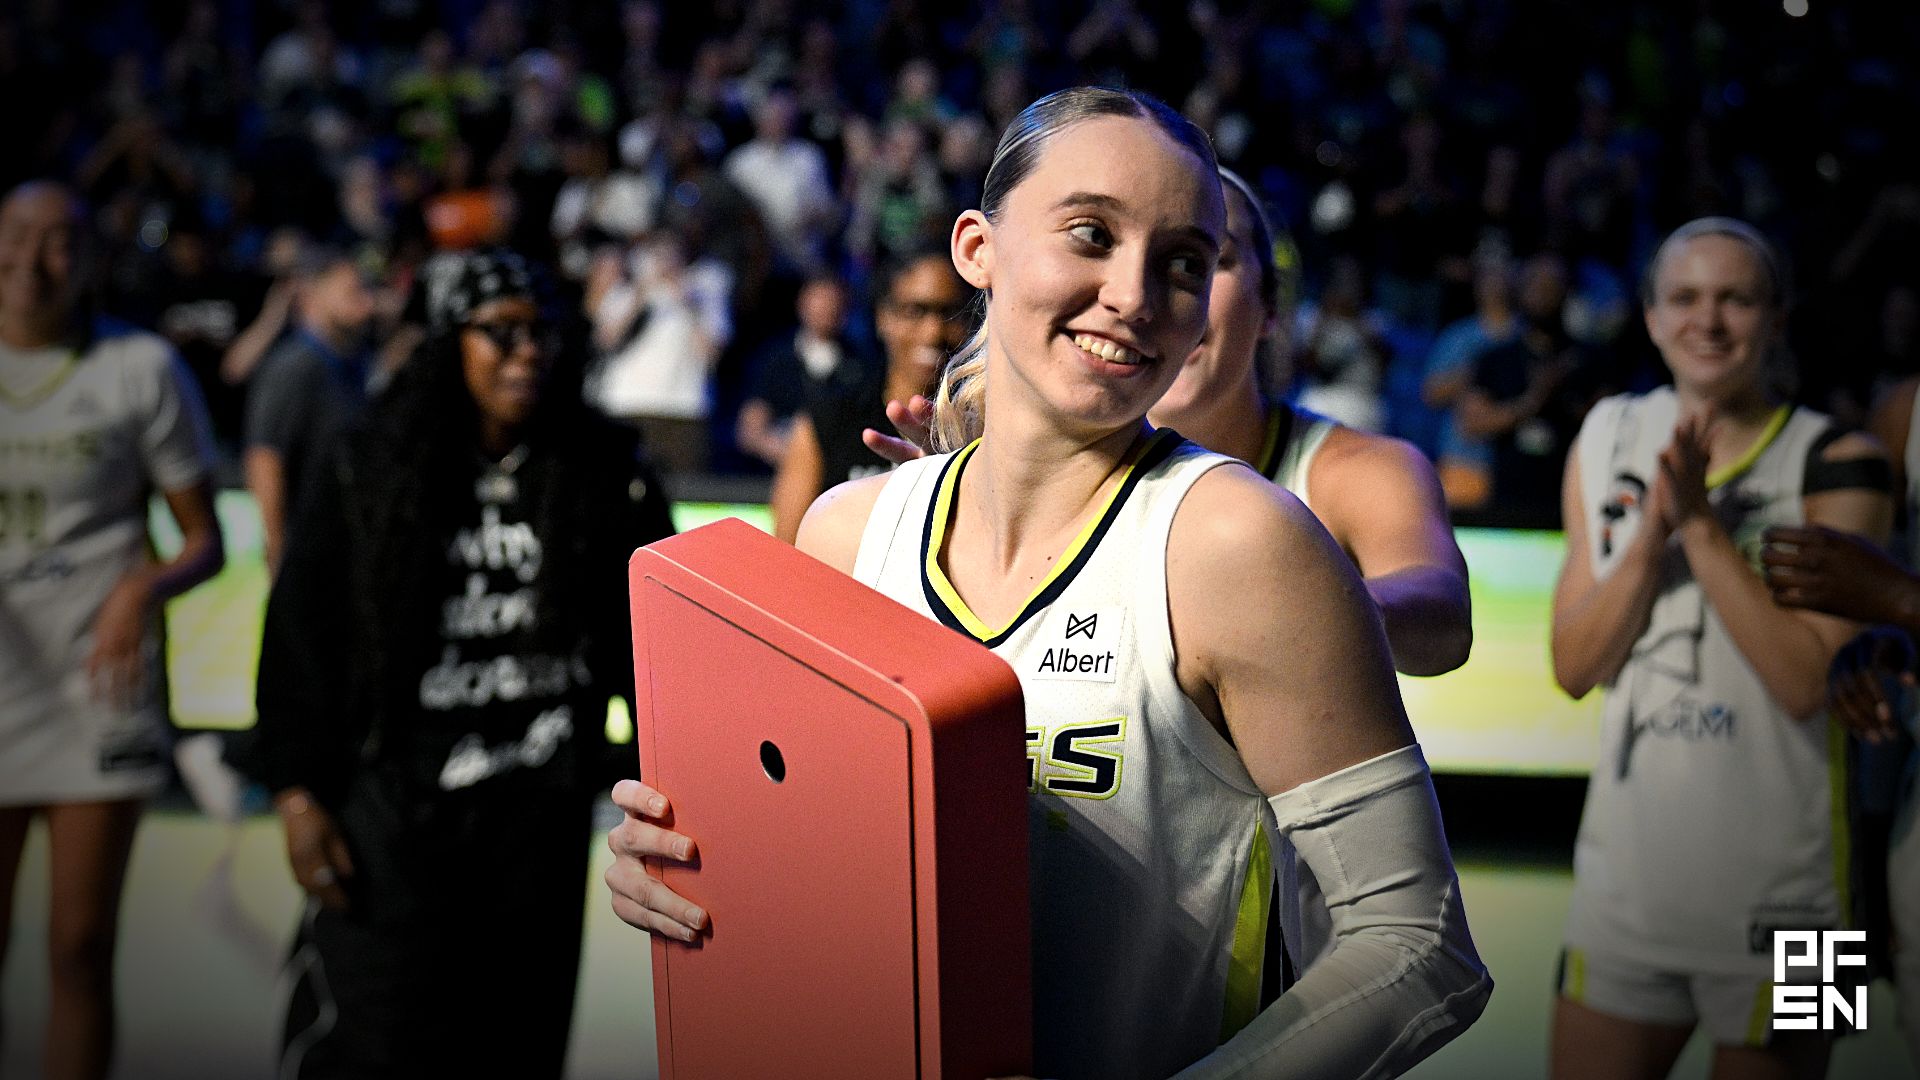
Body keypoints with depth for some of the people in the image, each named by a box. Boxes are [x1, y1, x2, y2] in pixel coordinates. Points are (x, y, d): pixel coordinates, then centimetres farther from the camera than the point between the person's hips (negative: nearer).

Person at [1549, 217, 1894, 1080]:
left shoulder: (1835, 464, -8)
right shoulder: (1607, 441, 4)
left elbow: (1806, 680, -18)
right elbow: (1575, 669, 0)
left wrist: (1702, 524, -21)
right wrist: (1652, 533, -14)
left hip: (1775, 892, -3)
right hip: (1625, 872, 4)